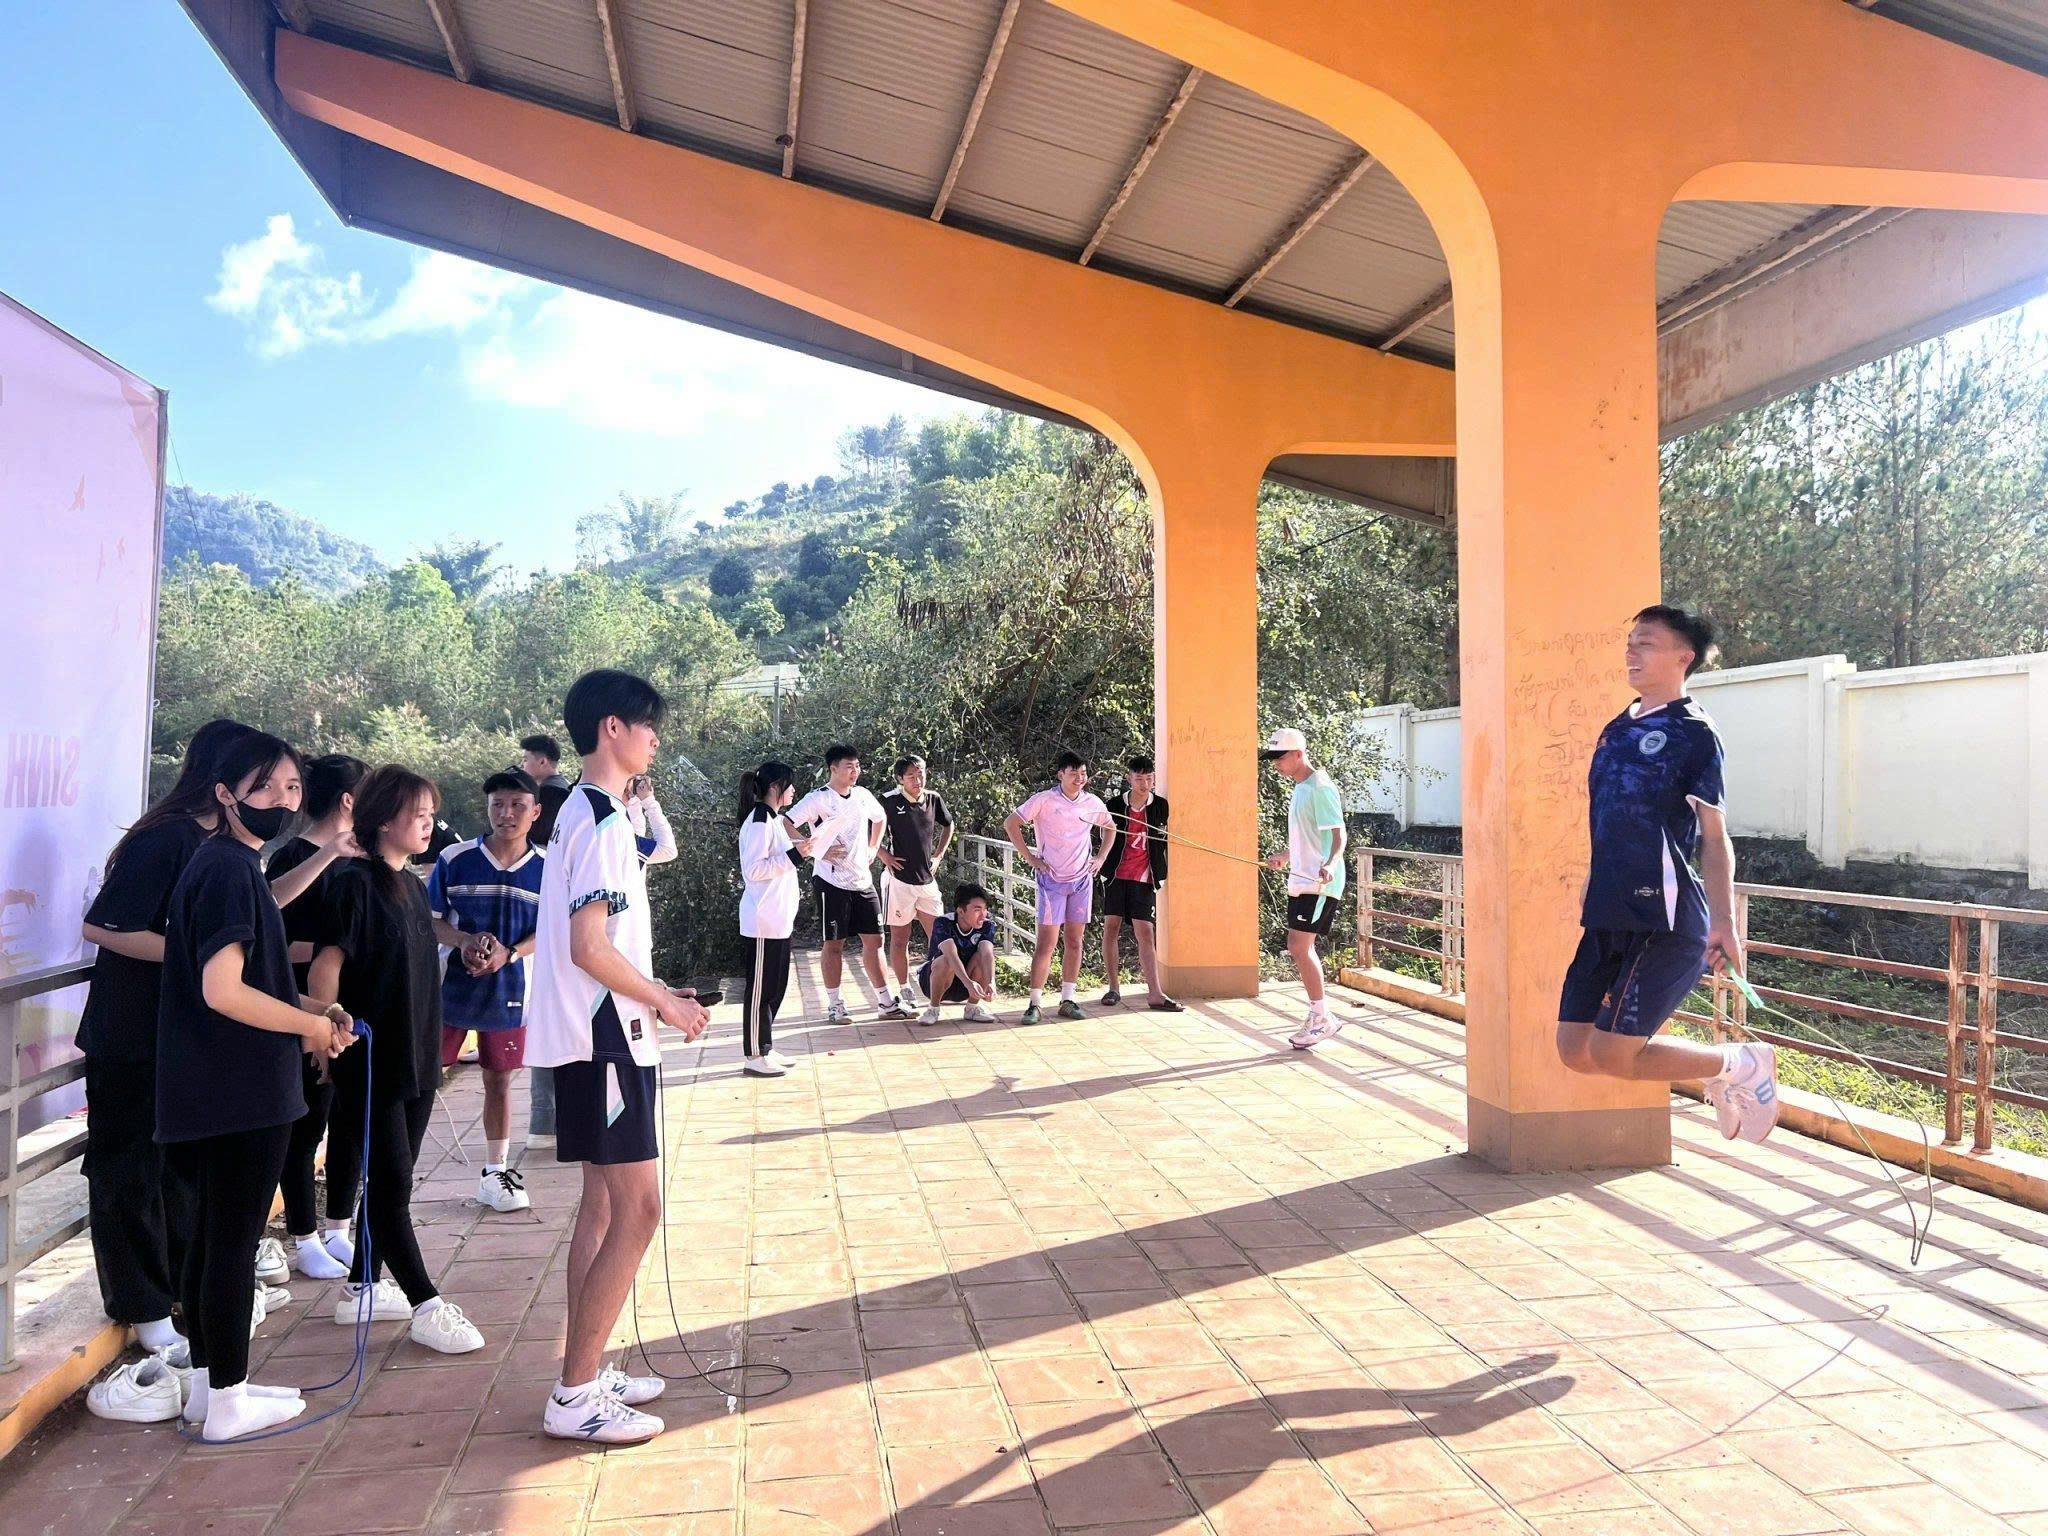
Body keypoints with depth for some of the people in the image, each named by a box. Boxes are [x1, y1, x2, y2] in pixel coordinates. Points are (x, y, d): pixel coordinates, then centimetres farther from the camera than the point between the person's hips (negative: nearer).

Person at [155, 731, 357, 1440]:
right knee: (234, 1242, 1)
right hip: (243, 1094, -10)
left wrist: (309, 1008, 9)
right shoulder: (229, 870, -18)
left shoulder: (227, 864, 14)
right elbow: (223, 991, -25)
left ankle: (208, 1383, 29)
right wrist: (313, 1027, -13)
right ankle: (226, 1402, 13)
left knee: (213, 1237, 17)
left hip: (215, 1092, 10)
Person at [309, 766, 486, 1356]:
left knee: (390, 1180, 15)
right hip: (371, 1062, -8)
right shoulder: (358, 883, -13)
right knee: (391, 1185, -3)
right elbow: (325, 968, -17)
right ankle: (426, 1306, 1)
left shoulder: (412, 886, 12)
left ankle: (360, 1290, 27)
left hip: (416, 1060, 8)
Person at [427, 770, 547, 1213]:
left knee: (499, 1080, 11)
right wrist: (465, 941, -21)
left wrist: (509, 954, -16)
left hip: (508, 990, 1)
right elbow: (428, 920, -2)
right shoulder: (454, 859, -7)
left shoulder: (546, 869, -3)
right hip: (450, 986, -1)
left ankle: (496, 1173, 23)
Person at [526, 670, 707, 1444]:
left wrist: (652, 993, 15)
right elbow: (590, 949, -22)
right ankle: (575, 1397, 1)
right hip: (606, 1039, -10)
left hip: (595, 1037, 10)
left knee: (604, 1203, 15)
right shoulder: (604, 820, -17)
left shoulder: (581, 811, 13)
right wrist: (665, 1002, -11)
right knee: (637, 1211, -6)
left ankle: (586, 1372, 24)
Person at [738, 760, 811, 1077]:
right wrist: (793, 855, -20)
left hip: (779, 919, 10)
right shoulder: (758, 821, -15)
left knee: (775, 986, 14)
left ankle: (765, 1048, 22)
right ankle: (754, 1056, 5)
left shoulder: (773, 819, 15)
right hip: (764, 920, -10)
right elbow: (753, 870, -21)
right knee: (760, 988, -2)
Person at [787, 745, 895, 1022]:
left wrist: (873, 848, 15)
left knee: (873, 939, 7)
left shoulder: (862, 795, 9)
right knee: (834, 943, 1)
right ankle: (834, 1006, 11)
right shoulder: (818, 799, -11)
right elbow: (785, 826, -18)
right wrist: (817, 850, -18)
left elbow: (879, 818, 28)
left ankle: (886, 1002, 14)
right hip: (832, 882, -6)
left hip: (862, 880, 6)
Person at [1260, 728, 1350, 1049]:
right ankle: (1319, 1017, 19)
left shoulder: (1320, 787, -14)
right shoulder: (1299, 788, 15)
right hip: (1301, 880, 10)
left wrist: (1329, 864, -37)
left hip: (1319, 883, -10)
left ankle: (1322, 1018, -3)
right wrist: (1286, 857, 36)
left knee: (1300, 947, -12)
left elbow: (1339, 833, -21)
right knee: (1300, 948, 10)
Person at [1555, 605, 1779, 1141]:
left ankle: (1742, 1064, 14)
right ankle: (1724, 1075, 25)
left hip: (1663, 921, -8)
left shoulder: (1693, 733, -6)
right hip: (1609, 918, 8)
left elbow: (1715, 838, -7)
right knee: (1575, 1051, 4)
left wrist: (1723, 923, -15)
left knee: (1611, 1054, -11)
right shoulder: (1616, 730, 16)